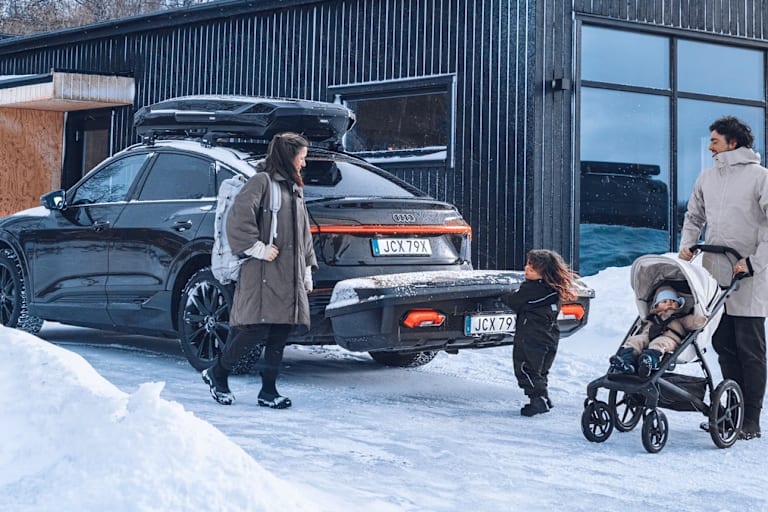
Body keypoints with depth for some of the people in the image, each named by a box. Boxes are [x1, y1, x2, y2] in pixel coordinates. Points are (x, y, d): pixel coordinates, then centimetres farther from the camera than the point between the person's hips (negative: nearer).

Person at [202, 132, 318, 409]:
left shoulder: (295, 189, 23)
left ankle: (268, 391, 10)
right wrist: (258, 248, -17)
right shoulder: (262, 181, -5)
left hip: (290, 276, 8)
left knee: (279, 336, 4)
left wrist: (307, 271, 21)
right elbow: (238, 219, -17)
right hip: (263, 274, -8)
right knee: (256, 330, -10)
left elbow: (304, 234, 26)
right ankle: (217, 373, 9)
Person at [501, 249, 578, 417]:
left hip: (530, 337, -8)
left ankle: (538, 398, -9)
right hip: (550, 338, 8)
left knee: (526, 369, -1)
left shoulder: (531, 288, -18)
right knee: (540, 370, 19)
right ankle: (543, 399, 21)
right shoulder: (556, 290, 6)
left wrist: (503, 297, 13)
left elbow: (513, 302, -7)